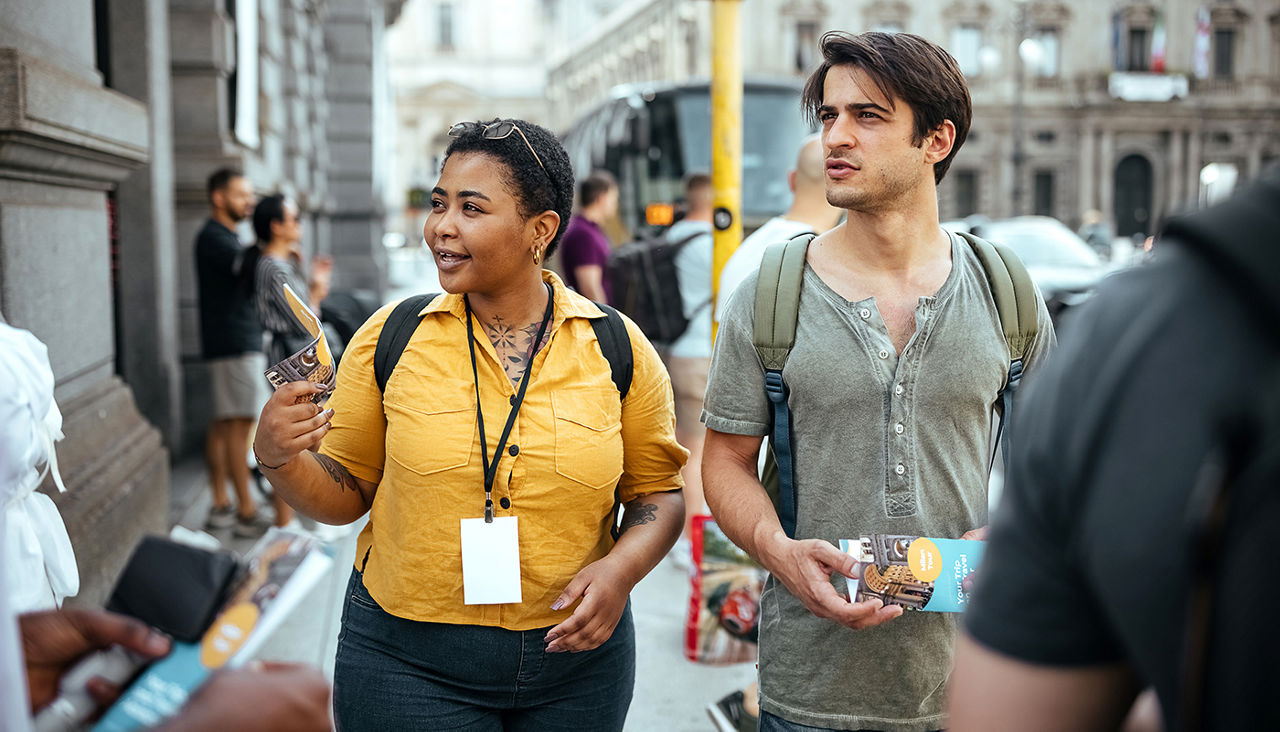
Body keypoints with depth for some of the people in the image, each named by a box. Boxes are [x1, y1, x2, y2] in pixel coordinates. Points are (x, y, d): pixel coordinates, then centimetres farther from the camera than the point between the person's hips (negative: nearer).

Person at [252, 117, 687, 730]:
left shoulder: (619, 349, -5)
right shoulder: (390, 337, -4)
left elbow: (657, 492, 3)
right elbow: (347, 492, 2)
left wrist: (622, 567, -15)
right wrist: (280, 460, -17)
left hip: (577, 659, 1)